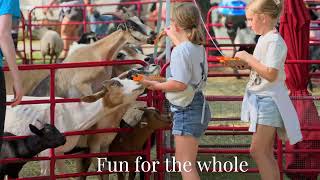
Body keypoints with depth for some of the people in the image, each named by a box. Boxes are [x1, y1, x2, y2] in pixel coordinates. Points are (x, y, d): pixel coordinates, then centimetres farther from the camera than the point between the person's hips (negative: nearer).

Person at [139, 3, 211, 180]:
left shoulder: (180, 51, -19)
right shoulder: (198, 47, 9)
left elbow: (180, 84, -26)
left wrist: (155, 85, -14)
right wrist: (172, 36, 45)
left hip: (186, 110, -10)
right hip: (199, 106, 10)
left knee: (186, 164, -8)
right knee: (183, 159, 22)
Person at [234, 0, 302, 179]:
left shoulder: (275, 41, -17)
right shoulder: (263, 39, 11)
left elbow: (271, 74, -25)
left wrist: (248, 57, -19)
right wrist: (244, 62, 5)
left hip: (269, 101, -10)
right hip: (260, 99, 10)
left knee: (257, 150, -11)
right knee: (266, 153, 11)